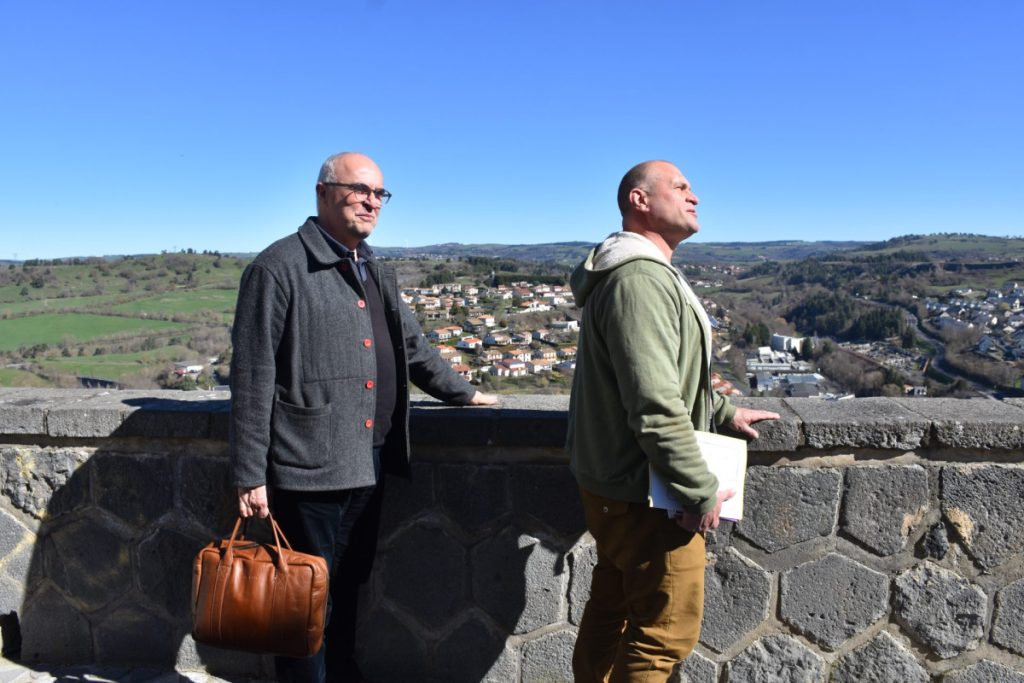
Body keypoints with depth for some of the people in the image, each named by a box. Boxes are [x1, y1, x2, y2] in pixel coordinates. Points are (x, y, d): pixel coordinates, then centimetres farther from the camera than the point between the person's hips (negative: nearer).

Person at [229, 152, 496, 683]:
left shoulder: (377, 272, 15)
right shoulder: (280, 267, -10)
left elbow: (412, 345, 26)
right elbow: (252, 378, -13)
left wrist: (461, 393, 28)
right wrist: (249, 475, -13)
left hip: (369, 463, 7)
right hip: (310, 469, -7)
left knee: (348, 585, 20)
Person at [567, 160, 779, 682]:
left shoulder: (649, 273, 14)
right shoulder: (641, 280, -22)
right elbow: (656, 407, -27)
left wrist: (724, 412, 18)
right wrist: (702, 492, -20)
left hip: (615, 485, 10)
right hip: (643, 494, -10)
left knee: (612, 610, 21)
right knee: (668, 631, 4)